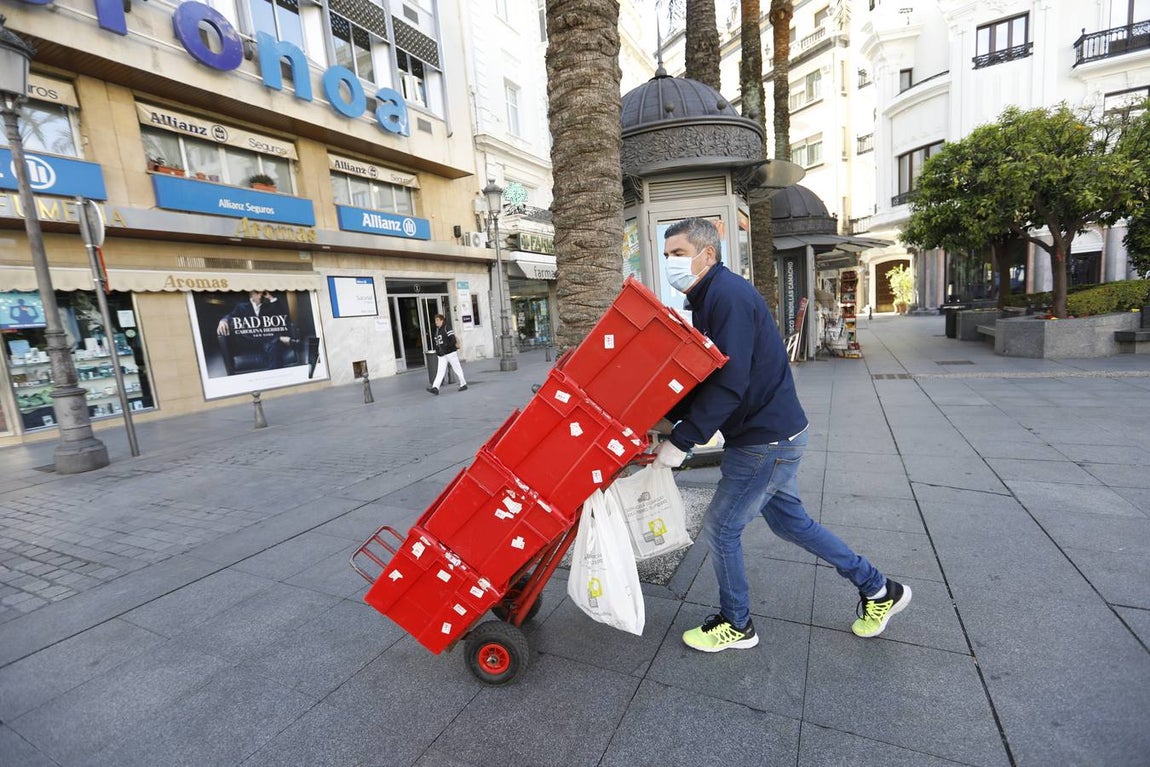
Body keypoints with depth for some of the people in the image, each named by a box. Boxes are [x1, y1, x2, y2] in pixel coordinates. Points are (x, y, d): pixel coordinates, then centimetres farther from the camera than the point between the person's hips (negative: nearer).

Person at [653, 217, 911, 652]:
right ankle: (878, 590, 40)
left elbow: (728, 384, -29)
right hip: (773, 433, 10)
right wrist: (668, 418, 3)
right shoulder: (710, 298, 11)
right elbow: (704, 376, 12)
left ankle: (736, 625, 27)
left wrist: (681, 441, -25)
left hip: (767, 440, -10)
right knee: (790, 521, 23)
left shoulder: (728, 295, -21)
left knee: (720, 527, 4)